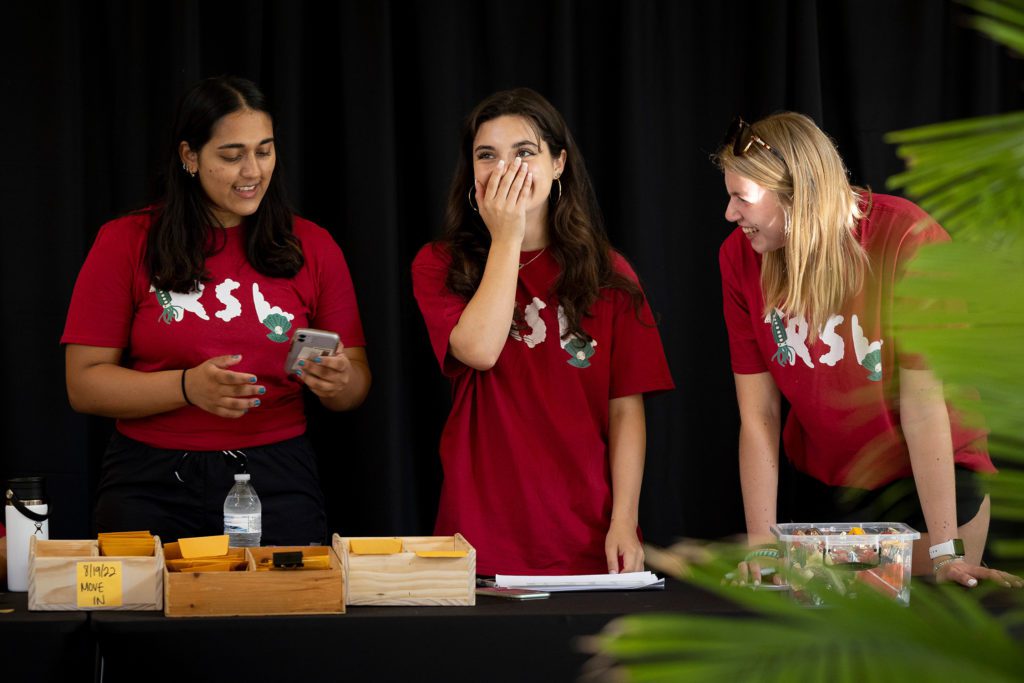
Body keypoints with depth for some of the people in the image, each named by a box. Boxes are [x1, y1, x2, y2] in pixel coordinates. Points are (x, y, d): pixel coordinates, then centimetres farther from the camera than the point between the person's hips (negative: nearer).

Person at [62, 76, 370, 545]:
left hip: (276, 483, 1)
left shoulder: (311, 247, 9)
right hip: (151, 485, -1)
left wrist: (339, 382, -15)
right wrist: (188, 387, -17)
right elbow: (84, 384, -2)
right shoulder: (126, 243, 3)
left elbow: (358, 381, 10)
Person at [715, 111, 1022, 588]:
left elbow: (924, 403, -26)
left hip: (933, 478, -3)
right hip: (822, 486, 3)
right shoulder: (740, 257, -12)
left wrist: (945, 551, -26)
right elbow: (757, 415, -12)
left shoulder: (907, 239, -24)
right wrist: (760, 547, -18)